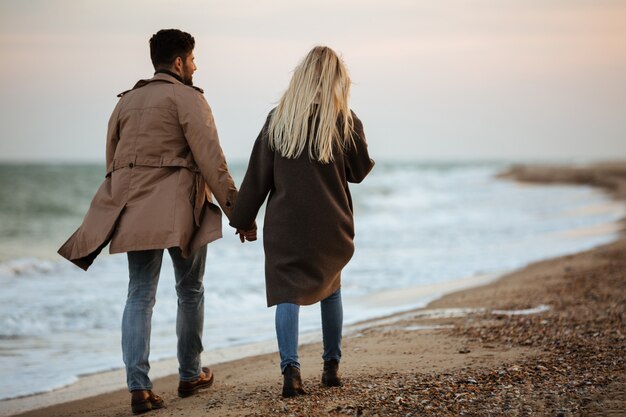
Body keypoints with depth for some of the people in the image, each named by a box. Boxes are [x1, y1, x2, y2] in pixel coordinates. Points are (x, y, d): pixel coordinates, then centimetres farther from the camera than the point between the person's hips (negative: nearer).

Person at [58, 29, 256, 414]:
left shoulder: (127, 101, 17)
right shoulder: (187, 98, -4)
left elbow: (112, 159, 18)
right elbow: (211, 160, -12)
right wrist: (238, 213, -10)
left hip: (134, 208, 5)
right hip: (178, 207, -5)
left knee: (140, 295, 3)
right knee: (190, 291, 12)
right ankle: (190, 375, 22)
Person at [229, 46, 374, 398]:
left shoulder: (279, 118, -2)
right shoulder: (346, 121, -5)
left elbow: (258, 174, -1)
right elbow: (360, 171, 4)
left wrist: (244, 219, 6)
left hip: (286, 221, -1)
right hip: (331, 223, 1)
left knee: (287, 292, -2)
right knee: (331, 289, 19)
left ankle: (291, 368, -20)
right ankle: (332, 367, 23)